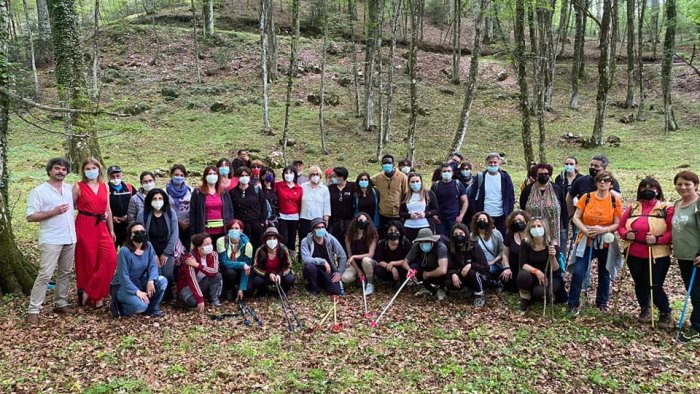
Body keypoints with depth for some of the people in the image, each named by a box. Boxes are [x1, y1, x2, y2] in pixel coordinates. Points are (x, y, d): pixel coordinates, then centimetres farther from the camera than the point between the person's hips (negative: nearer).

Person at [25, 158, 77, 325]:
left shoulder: (70, 189, 10)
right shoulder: (39, 191, -7)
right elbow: (30, 217, -11)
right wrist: (54, 212, -20)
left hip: (70, 239, 6)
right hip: (51, 241, -6)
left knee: (66, 273, 12)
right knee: (45, 275, -7)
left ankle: (60, 303, 23)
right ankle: (33, 310, 0)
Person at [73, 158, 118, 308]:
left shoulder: (104, 187, 10)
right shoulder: (78, 187, -2)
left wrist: (111, 230, 15)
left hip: (101, 227, 4)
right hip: (84, 227, -4)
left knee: (110, 259, -8)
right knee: (88, 261, 3)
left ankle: (90, 292, 4)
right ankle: (94, 295, 16)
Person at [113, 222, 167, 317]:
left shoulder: (148, 246, -5)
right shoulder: (124, 251, -22)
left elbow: (153, 266, -7)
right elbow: (123, 277, -22)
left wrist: (151, 281, -27)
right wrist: (137, 292, -28)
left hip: (141, 282, 6)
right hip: (124, 286, -6)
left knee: (162, 281, -19)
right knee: (141, 305, -31)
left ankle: (152, 309, 1)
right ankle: (120, 306, 3)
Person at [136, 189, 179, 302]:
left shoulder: (171, 213, -3)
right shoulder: (143, 214, -8)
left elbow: (174, 234, -3)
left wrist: (166, 253, -7)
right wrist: (153, 254, -11)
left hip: (167, 252, 2)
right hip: (151, 252, -2)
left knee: (168, 275, -9)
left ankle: (167, 297, 13)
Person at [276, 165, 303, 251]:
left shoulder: (299, 189, 1)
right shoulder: (278, 185, -2)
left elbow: (300, 204, 4)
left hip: (294, 217, 2)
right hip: (282, 216, -2)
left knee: (292, 239, 10)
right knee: (283, 240, -4)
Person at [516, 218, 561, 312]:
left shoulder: (552, 245, -16)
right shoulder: (525, 243, -10)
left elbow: (555, 270, -18)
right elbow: (522, 264, -16)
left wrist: (552, 257, -38)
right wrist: (536, 271, -33)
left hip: (550, 277, -2)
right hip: (533, 276, 2)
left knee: (539, 292, -33)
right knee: (523, 275, -34)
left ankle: (549, 295, 6)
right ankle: (525, 300, -5)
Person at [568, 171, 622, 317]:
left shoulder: (615, 201, -5)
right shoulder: (586, 197, -5)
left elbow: (617, 224, -5)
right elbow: (576, 217, -3)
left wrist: (603, 229, -22)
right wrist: (585, 230, -18)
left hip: (606, 243, 1)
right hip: (586, 241, -1)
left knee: (604, 274, 16)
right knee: (578, 272, -10)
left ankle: (602, 302, 35)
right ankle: (573, 304, 4)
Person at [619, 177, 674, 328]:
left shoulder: (666, 208, -5)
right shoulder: (633, 207, 7)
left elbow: (673, 232, -10)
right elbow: (621, 226, 10)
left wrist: (658, 239, -24)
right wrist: (626, 234, -11)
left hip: (657, 256, -4)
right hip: (634, 255, 4)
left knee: (655, 286, -6)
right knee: (640, 284, 17)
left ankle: (666, 314, 18)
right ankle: (645, 309, 39)